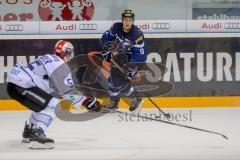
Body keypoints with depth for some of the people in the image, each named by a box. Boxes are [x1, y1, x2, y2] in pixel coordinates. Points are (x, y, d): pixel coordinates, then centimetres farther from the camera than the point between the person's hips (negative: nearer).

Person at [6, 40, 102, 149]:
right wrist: (87, 101, -3)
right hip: (20, 84, -10)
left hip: (14, 82, 10)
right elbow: (68, 91, -10)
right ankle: (36, 135, -26)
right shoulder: (60, 65, -8)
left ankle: (28, 132, 38)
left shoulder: (49, 59, 22)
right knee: (51, 104, -14)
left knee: (43, 104, 26)